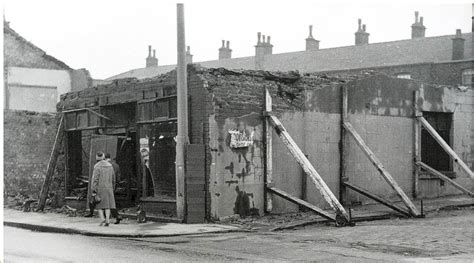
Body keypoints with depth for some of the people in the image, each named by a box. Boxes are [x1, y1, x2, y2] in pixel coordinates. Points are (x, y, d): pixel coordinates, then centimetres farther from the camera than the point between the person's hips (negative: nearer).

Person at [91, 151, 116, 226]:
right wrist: (112, 188, 23)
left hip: (99, 189, -3)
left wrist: (93, 191, -14)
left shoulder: (97, 166, -10)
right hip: (108, 188, 3)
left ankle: (102, 219, -8)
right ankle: (107, 220, -6)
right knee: (107, 205, 5)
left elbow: (95, 179, -15)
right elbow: (113, 178, 12)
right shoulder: (110, 166, 6)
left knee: (100, 205, 7)